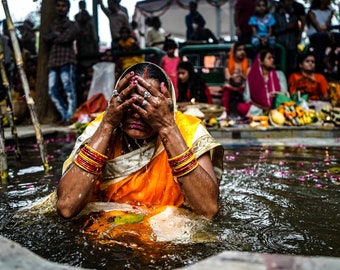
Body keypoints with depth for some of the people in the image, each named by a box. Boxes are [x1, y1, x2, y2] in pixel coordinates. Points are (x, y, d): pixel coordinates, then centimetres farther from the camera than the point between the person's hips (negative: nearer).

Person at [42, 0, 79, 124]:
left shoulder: (72, 25, 7)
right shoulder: (52, 25, 25)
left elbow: (65, 38, -10)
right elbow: (45, 38, 9)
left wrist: (53, 38, 5)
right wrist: (56, 34, -4)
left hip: (66, 60, -6)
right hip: (53, 61, 6)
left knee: (69, 90, -10)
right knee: (53, 91, 1)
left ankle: (70, 117, -10)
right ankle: (64, 115, 10)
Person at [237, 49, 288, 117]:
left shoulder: (279, 74, 12)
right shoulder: (252, 76, 7)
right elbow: (247, 98, 2)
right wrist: (262, 108, -13)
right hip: (258, 108, -1)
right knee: (241, 107, -30)